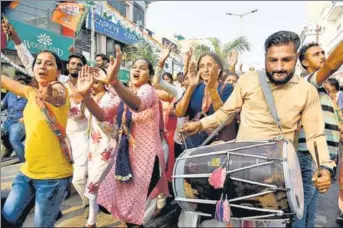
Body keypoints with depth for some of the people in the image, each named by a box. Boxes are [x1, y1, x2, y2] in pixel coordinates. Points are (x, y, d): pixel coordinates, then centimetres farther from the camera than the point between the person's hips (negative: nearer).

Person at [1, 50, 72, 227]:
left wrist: (50, 93, -54)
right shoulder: (32, 92, 7)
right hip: (28, 171, 7)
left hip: (53, 175, -7)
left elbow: (57, 97, -35)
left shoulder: (59, 89, -13)